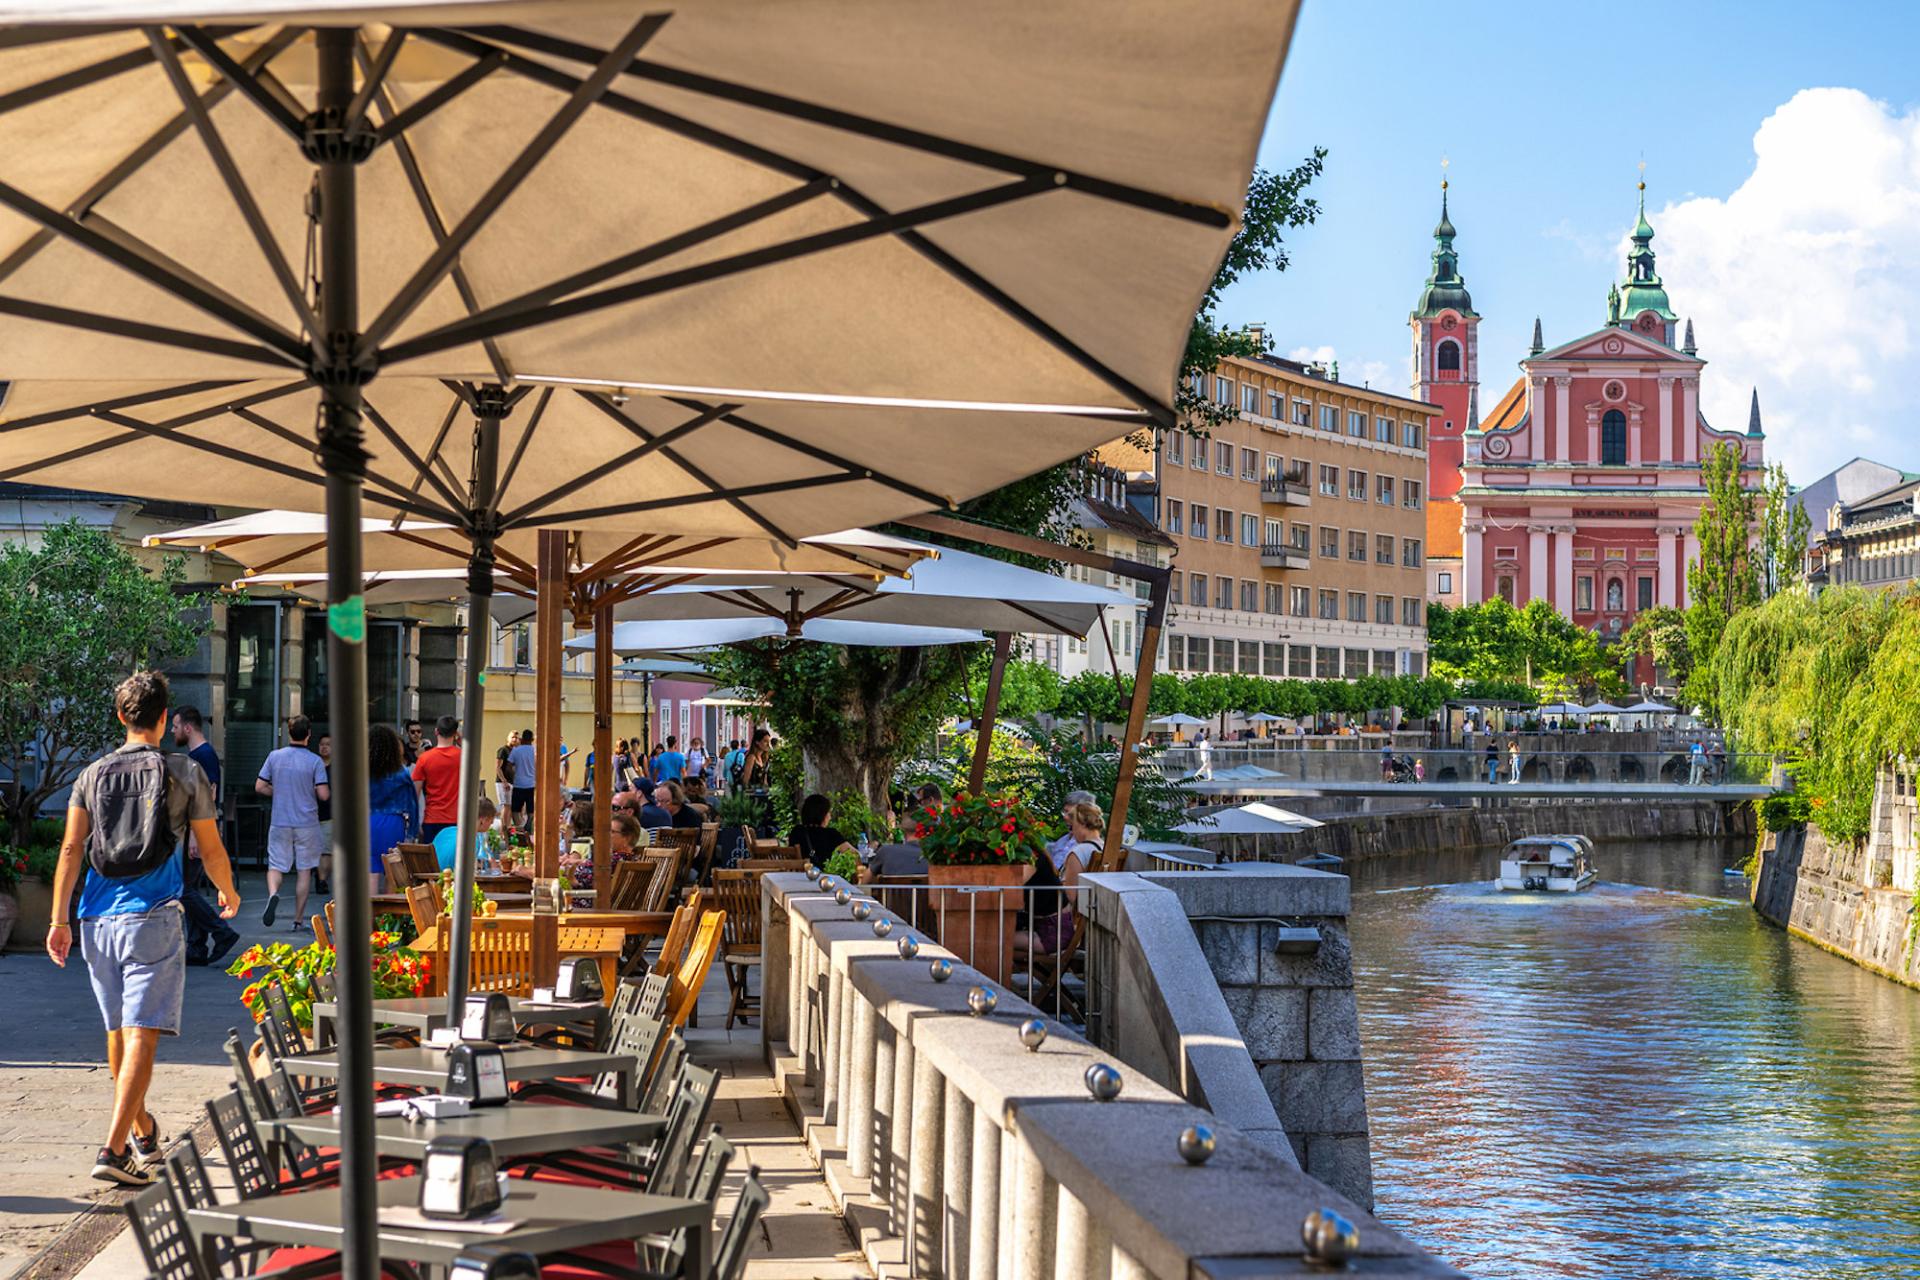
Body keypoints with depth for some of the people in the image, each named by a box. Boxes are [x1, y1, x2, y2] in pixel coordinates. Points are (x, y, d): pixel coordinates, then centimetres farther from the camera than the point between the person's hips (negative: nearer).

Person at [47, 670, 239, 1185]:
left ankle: (143, 1133, 36)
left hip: (98, 919, 4)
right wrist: (228, 893, 26)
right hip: (152, 919, -4)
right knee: (142, 1035, -8)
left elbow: (71, 848, 1)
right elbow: (211, 852, 6)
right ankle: (114, 1149, -19)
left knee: (118, 1032, 18)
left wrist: (58, 919, 3)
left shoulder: (92, 775, 9)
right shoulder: (185, 773, 1)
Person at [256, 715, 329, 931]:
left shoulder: (274, 756, -1)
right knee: (304, 870, 8)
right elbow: (323, 795, -12)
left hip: (280, 822, 1)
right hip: (307, 823, -1)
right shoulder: (315, 761, -8)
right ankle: (298, 919, 10)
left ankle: (273, 893, -24)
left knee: (276, 865, 8)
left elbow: (260, 787, 0)